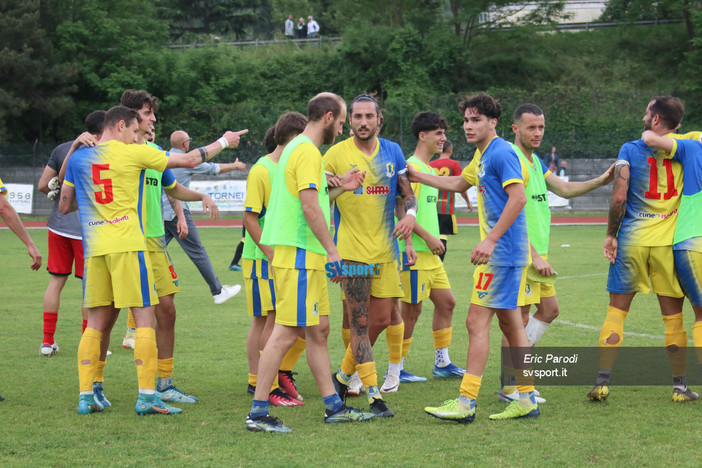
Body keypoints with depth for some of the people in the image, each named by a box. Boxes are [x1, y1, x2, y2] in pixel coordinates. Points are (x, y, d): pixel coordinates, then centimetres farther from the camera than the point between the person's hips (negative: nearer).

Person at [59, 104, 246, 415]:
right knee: (145, 318, 1)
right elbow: (190, 160, 4)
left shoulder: (77, 158, 10)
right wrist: (223, 142, 17)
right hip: (127, 246, -5)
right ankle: (146, 395, -2)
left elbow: (64, 206, 17)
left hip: (94, 249, 5)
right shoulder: (134, 154, -3)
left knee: (96, 323, 10)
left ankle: (85, 395, 8)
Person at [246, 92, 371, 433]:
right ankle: (258, 412, -7)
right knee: (286, 333, -9)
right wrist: (332, 250, -17)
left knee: (319, 329, 13)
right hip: (299, 254, -11)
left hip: (306, 255, 11)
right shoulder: (308, 151, -13)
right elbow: (310, 206, -20)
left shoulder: (298, 148, 20)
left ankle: (333, 406, 19)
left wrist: (340, 189, 26)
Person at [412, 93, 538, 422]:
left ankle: (465, 403, -9)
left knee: (477, 321, -10)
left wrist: (490, 240, -24)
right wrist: (417, 177, 34)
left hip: (501, 250, -10)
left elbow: (518, 197, -23)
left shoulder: (501, 153, -13)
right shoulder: (482, 156, 18)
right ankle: (527, 399, 15)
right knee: (509, 322, 11)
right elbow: (460, 183, 36)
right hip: (504, 251, 10)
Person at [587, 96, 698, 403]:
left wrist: (611, 234, -1)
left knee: (616, 311, 5)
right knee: (673, 316, 8)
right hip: (669, 241, 1)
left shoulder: (630, 150, -3)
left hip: (631, 241, -1)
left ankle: (602, 383, 1)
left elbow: (619, 197, -10)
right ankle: (680, 386, 11)